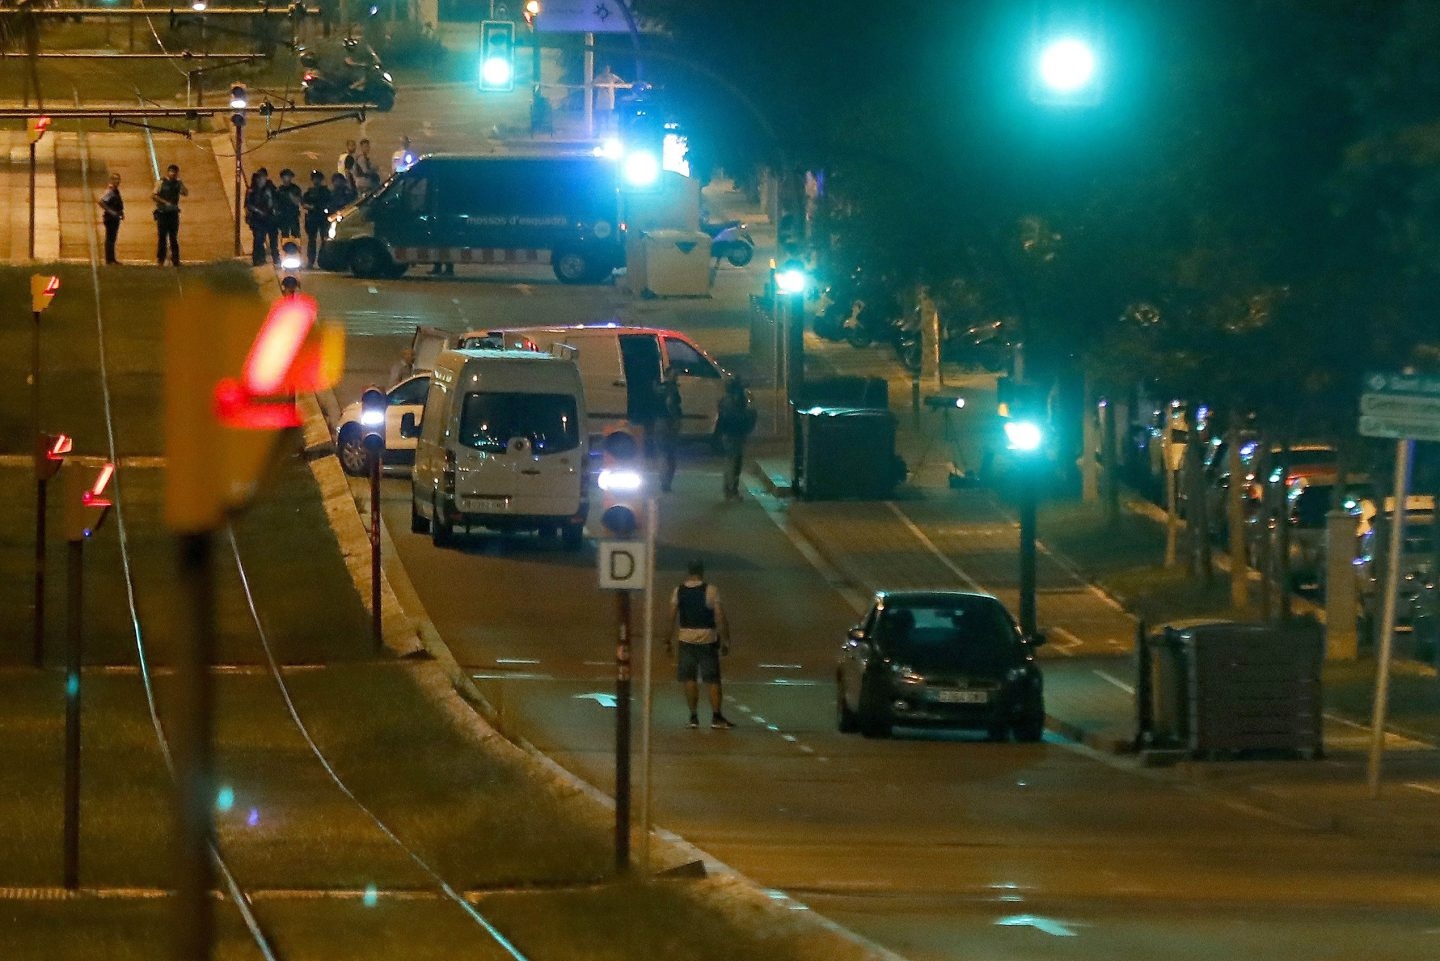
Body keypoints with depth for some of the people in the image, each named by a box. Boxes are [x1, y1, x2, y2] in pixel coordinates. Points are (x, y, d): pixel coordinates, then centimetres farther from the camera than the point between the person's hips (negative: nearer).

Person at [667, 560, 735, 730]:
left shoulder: (678, 592, 1)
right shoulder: (711, 591, -8)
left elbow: (672, 618, 4)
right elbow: (720, 618, -8)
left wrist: (669, 641, 12)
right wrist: (725, 640, 0)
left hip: (686, 638, 2)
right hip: (707, 638, -2)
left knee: (689, 678, 8)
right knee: (712, 679, 3)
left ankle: (693, 717, 6)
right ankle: (716, 717, 1)